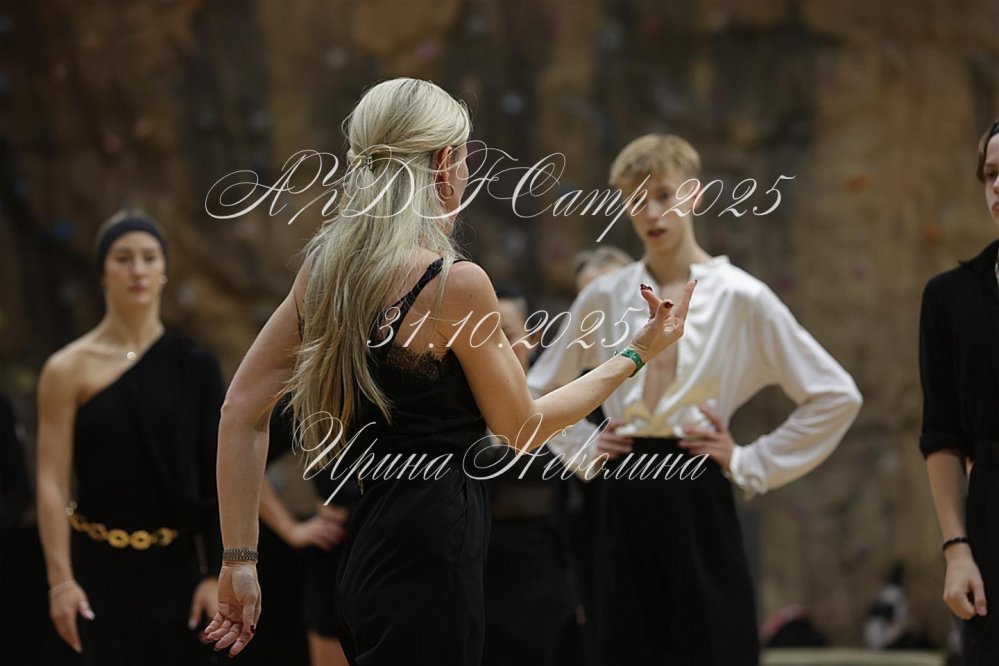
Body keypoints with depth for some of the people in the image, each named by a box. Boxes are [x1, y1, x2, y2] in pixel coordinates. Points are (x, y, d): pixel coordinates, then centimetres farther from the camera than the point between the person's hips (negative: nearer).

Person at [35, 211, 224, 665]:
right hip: (102, 570, -2)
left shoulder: (193, 367, 4)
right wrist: (60, 579, -15)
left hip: (175, 569, 2)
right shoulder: (69, 369, -3)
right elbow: (52, 481, -8)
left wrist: (214, 573, -6)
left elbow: (212, 478, 1)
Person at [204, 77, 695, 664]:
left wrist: (239, 561, 9)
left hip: (367, 552, 8)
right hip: (430, 560, -8)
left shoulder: (327, 265, 6)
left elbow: (242, 410, 6)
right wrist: (636, 356, 9)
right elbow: (524, 428, -3)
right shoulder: (456, 283, -15)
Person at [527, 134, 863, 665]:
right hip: (623, 497, 3)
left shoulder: (740, 297, -2)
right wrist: (583, 447, 8)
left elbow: (835, 396, 0)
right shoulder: (603, 298, 7)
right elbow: (539, 390, 22)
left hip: (697, 499, -3)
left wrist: (752, 463, -2)